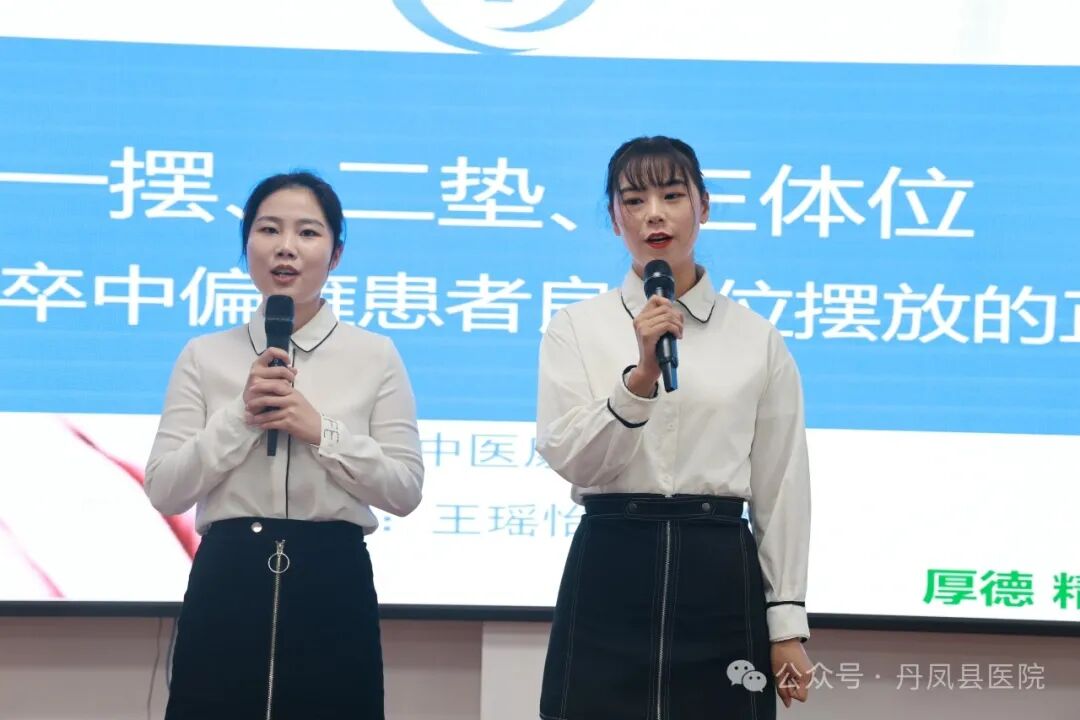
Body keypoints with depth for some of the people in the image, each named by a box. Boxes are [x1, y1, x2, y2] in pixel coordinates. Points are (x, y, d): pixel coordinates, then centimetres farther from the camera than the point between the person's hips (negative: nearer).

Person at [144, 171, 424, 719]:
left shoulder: (376, 356, 4)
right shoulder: (204, 356, 7)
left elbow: (405, 491, -1)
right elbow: (163, 491, 0)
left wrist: (320, 431, -13)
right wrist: (240, 416, -11)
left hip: (332, 584, 0)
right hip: (227, 584, 1)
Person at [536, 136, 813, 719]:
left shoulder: (758, 339, 7)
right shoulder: (576, 328, 5)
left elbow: (781, 487, 6)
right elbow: (565, 456, -8)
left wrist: (787, 622, 3)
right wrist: (641, 375, -23)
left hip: (719, 575, 1)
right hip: (609, 572, 0)